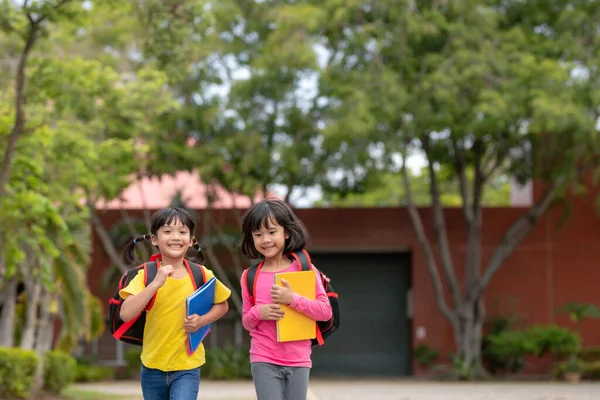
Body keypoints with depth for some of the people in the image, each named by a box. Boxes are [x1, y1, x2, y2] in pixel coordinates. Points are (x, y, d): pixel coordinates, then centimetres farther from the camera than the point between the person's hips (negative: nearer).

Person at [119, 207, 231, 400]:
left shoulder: (202, 275, -7)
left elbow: (222, 305, 10)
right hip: (153, 367, 2)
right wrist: (156, 283, -31)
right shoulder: (146, 275, -9)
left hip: (187, 367, -1)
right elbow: (126, 314, -23)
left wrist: (202, 320, -11)